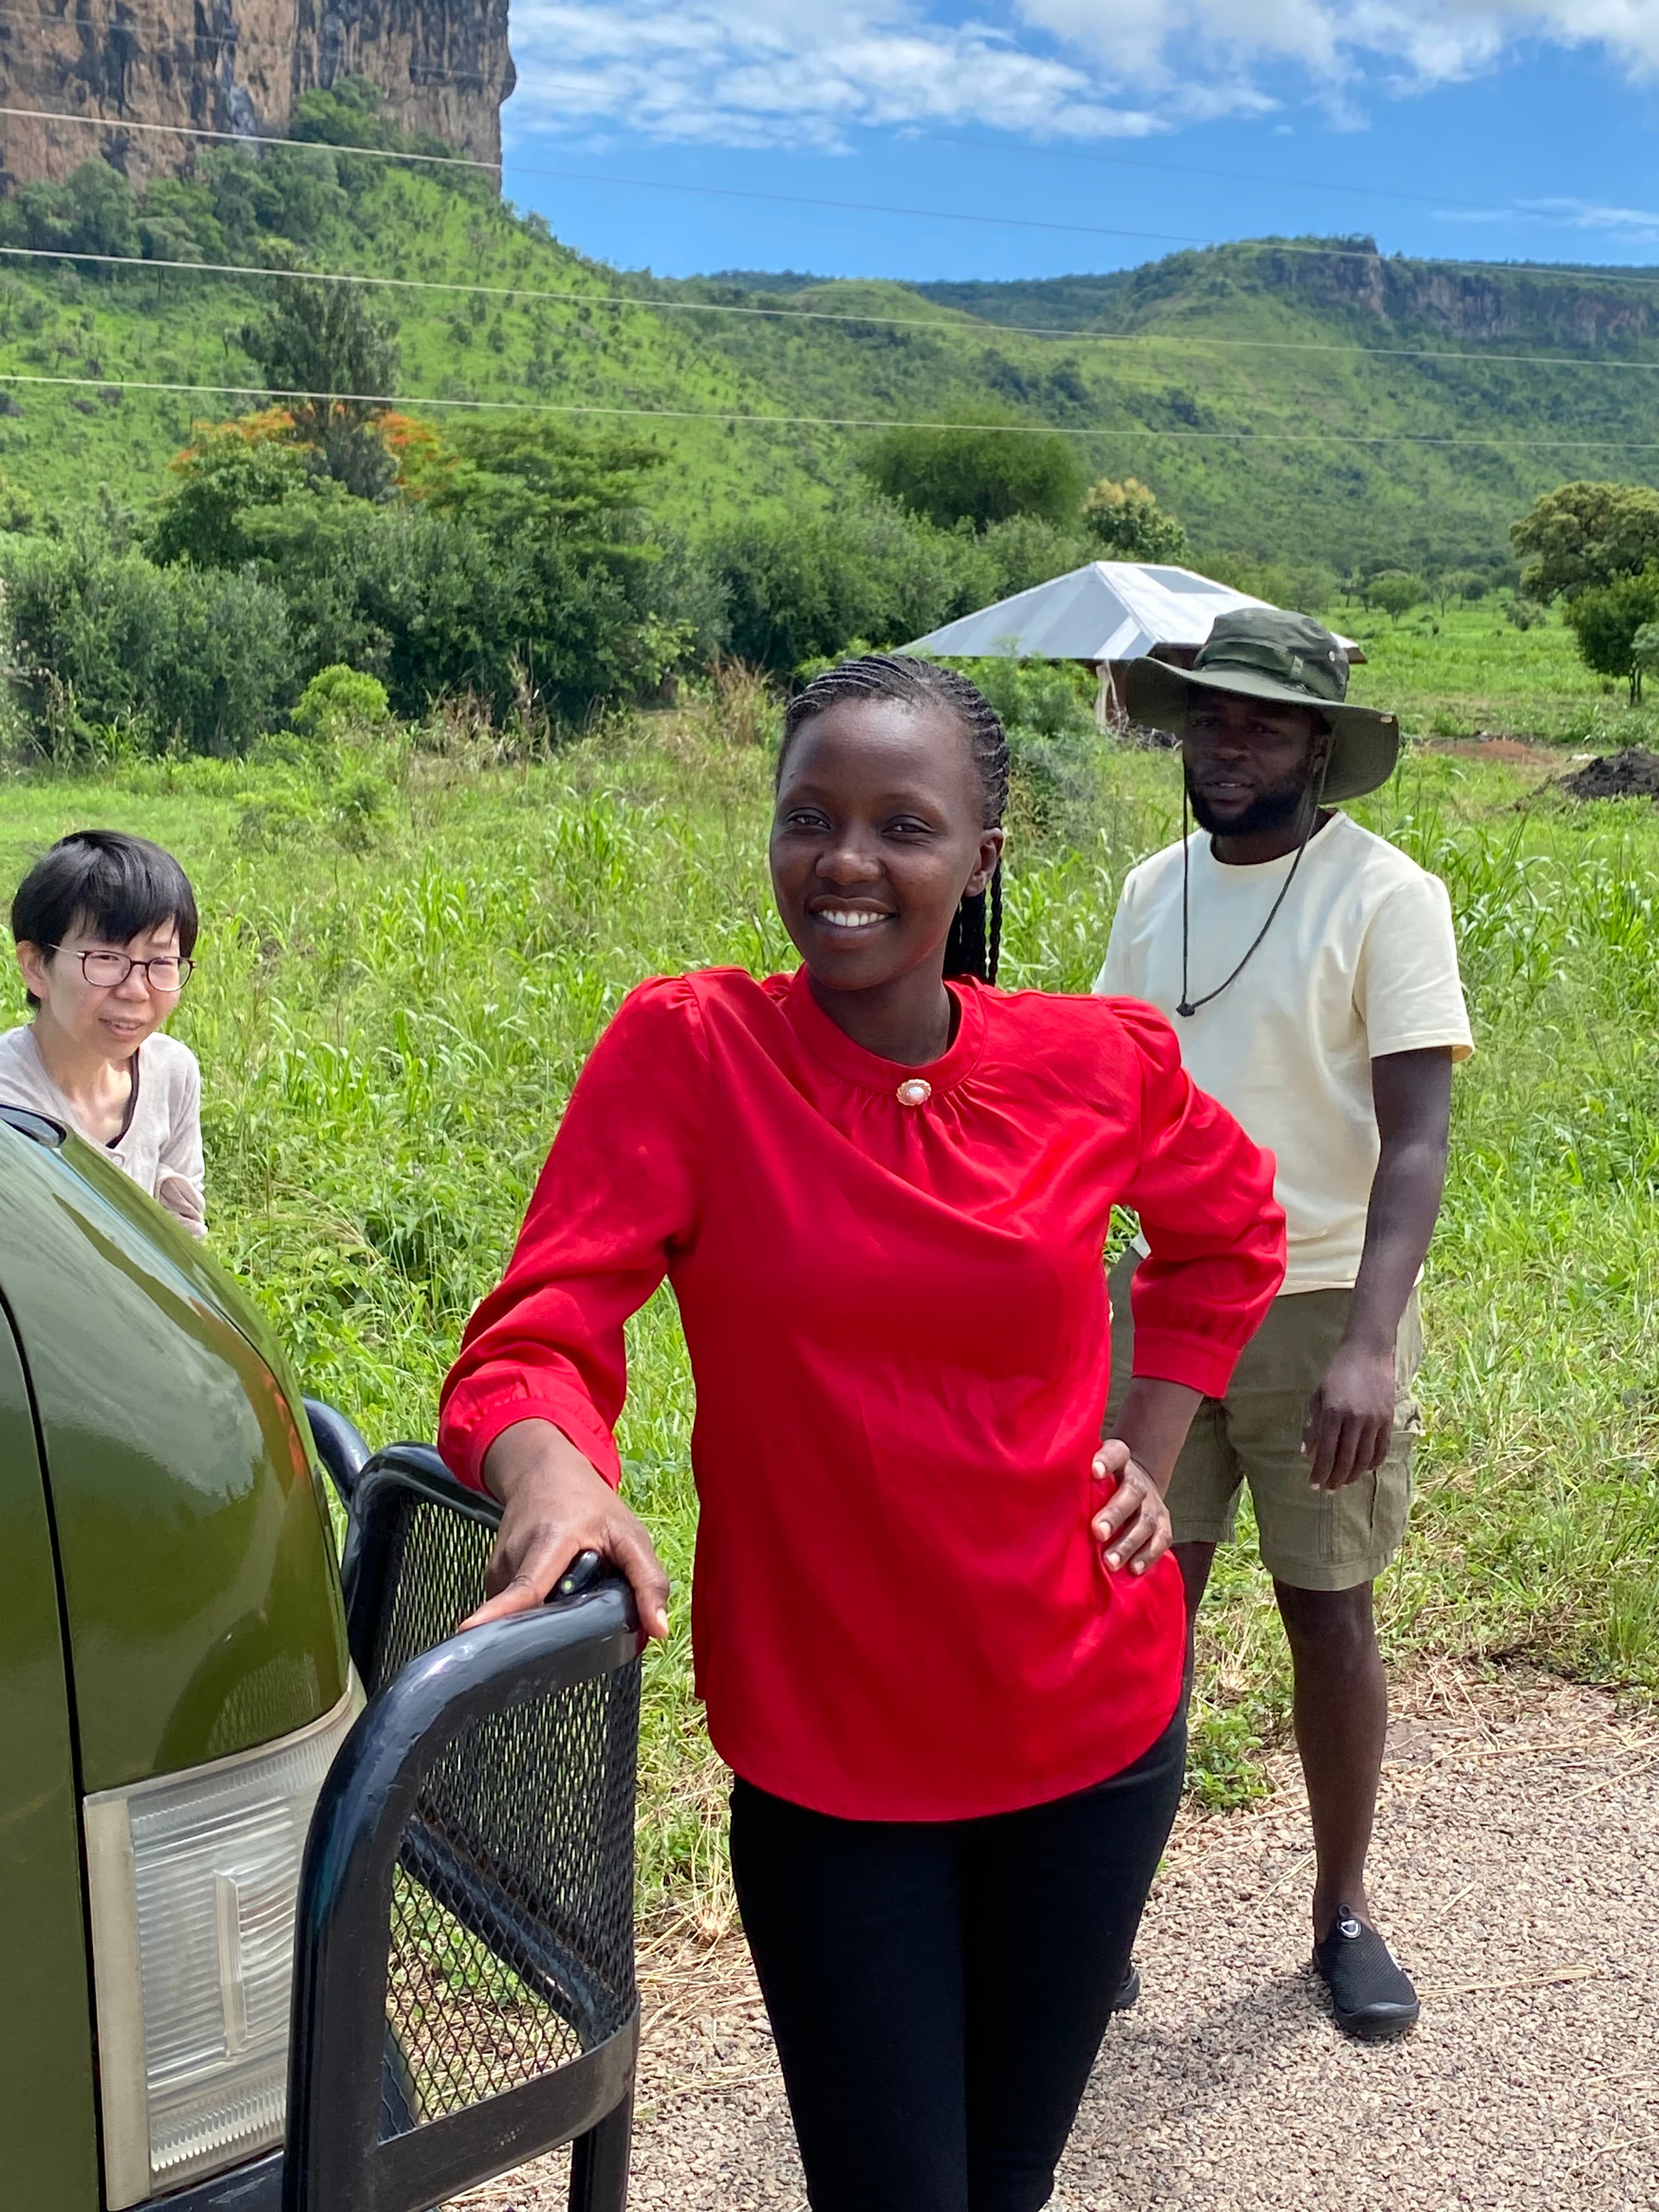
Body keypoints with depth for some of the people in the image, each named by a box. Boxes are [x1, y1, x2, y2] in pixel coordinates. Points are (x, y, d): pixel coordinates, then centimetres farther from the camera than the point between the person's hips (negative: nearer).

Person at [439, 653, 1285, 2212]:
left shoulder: (1099, 1063, -5)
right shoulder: (686, 1048, -12)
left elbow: (1231, 1230, 16)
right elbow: (536, 1337, -17)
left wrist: (1151, 1449, 6)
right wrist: (550, 1467, -39)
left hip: (1089, 1724, 3)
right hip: (822, 1749, -2)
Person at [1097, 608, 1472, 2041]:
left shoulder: (1384, 896, -11)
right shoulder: (1156, 890, 6)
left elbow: (1416, 1140, -17)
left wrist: (1370, 1343, -29)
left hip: (1319, 1307, -4)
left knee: (1329, 1611, 8)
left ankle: (1345, 1910, 27)